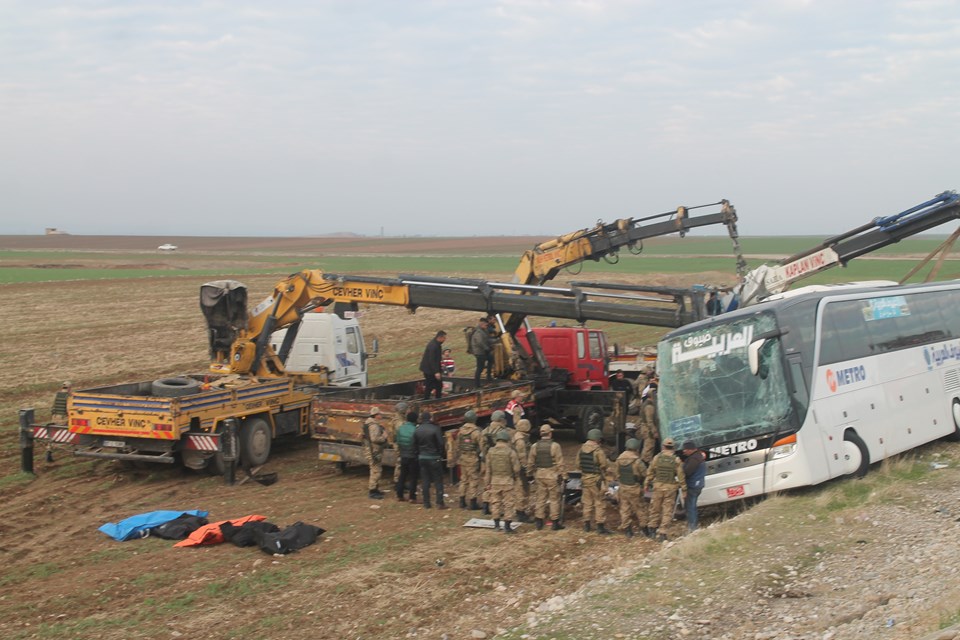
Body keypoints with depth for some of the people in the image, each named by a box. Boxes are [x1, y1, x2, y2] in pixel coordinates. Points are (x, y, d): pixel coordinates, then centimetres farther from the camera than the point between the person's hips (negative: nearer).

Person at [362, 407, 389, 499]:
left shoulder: (369, 423, 15)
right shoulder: (374, 425, -19)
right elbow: (375, 439, -28)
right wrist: (384, 436, -13)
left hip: (371, 450, 11)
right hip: (374, 451, -11)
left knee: (375, 470, 20)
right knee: (376, 471, -8)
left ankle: (374, 489, 28)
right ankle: (372, 491, -5)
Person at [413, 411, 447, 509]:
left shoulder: (417, 430, 3)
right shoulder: (435, 429, -12)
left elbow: (414, 446, 7)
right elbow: (441, 444, -12)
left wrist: (418, 456, 15)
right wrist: (443, 455, 0)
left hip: (422, 458, 4)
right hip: (434, 458, -4)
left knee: (425, 481, 9)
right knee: (438, 480, 1)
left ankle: (426, 503, 9)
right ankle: (439, 503, -3)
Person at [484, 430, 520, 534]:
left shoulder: (491, 452, 0)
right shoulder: (510, 452, -10)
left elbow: (488, 469, 3)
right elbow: (516, 468, -8)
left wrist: (488, 483, 11)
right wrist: (515, 477, 13)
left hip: (494, 481, 3)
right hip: (507, 481, -3)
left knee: (495, 502, 14)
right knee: (508, 503, 2)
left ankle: (496, 523, 18)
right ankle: (507, 526, 2)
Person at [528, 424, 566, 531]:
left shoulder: (534, 446, 2)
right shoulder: (555, 446, -11)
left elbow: (530, 463, 7)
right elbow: (560, 463, -10)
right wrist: (563, 476, -4)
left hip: (539, 475, 4)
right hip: (552, 476, -4)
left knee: (540, 499, 12)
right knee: (554, 499, 4)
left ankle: (539, 521, 13)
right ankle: (555, 522, 7)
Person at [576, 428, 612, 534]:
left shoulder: (582, 449, 4)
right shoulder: (597, 450, -16)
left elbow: (578, 464, 8)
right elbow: (604, 465, -16)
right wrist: (607, 461, 5)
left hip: (585, 477, 6)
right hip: (596, 478, -6)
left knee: (587, 502, 15)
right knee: (599, 502, 0)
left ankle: (586, 524, 19)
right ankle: (600, 525, -1)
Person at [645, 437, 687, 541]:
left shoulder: (657, 457, -3)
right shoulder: (676, 460, -7)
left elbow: (650, 472, 2)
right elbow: (681, 476, -6)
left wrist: (647, 484, 14)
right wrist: (684, 490, 1)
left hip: (658, 486, 2)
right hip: (670, 487, -2)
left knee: (655, 508, 16)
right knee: (667, 511, 5)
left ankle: (652, 528, 26)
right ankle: (661, 532, 2)